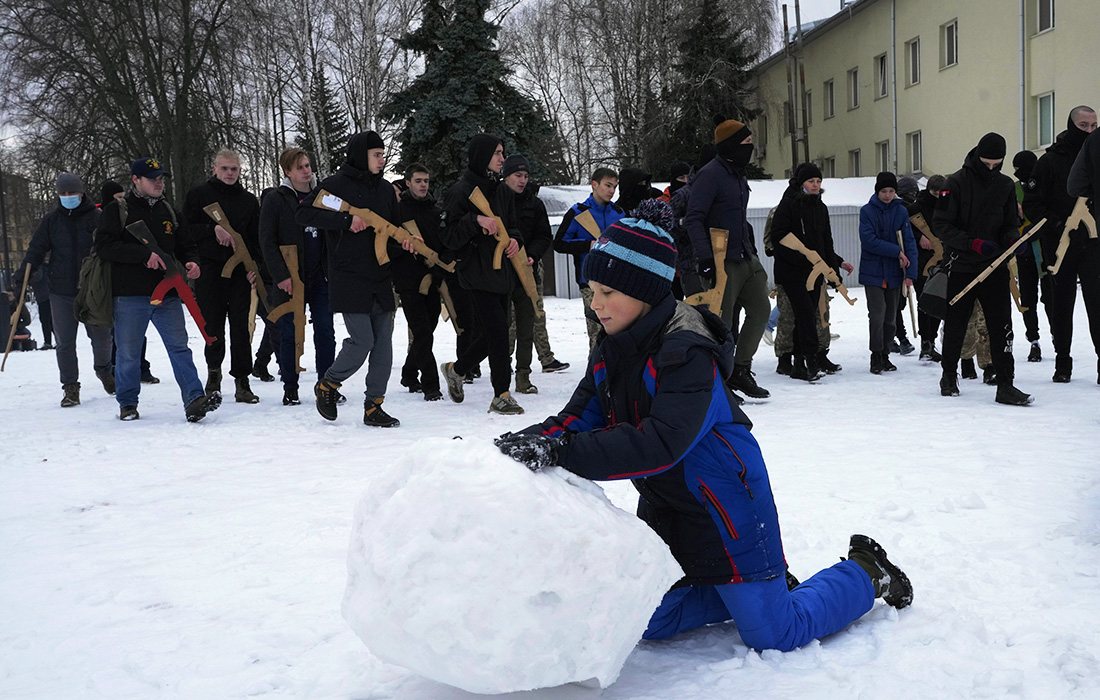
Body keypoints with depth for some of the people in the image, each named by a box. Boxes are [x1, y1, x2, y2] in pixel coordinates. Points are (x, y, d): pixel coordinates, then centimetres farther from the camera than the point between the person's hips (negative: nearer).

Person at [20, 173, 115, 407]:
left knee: (101, 336, 6)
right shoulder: (51, 221, 7)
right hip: (62, 291, 1)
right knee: (65, 342, 1)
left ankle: (104, 371, 34)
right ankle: (70, 387, 11)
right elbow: (35, 251, 7)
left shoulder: (96, 218, 1)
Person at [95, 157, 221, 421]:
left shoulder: (168, 211, 17)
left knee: (179, 347, -5)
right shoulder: (116, 210, 1)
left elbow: (184, 244, 22)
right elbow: (104, 246, -11)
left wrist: (191, 261, -1)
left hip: (167, 295, 4)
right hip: (130, 295, -4)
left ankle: (194, 400, -10)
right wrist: (144, 254, -21)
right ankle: (127, 404, 20)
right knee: (128, 353, 5)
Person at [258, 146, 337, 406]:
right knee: (289, 334, 2)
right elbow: (267, 241, -6)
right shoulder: (275, 200, -1)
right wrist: (281, 275, -14)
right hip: (290, 280, -3)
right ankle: (290, 389, 12)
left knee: (325, 332, 3)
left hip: (321, 277, 3)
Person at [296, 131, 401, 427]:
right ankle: (326, 385, 16)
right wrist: (347, 219, -20)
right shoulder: (336, 184, -4)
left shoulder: (385, 188, 15)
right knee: (362, 341, -10)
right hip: (349, 278, -6)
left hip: (380, 277, 6)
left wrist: (393, 238, -2)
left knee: (383, 342, 3)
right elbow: (303, 214, -13)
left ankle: (373, 406, 12)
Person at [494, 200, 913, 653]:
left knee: (772, 635, -2)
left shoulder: (687, 354, -28)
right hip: (665, 504, 8)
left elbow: (660, 445, -38)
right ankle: (751, 587, 29)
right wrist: (534, 440, -24)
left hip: (722, 503, -8)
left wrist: (564, 452, -45)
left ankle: (866, 575, 23)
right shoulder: (613, 349, 1)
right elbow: (581, 417, -3)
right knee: (650, 622, 12)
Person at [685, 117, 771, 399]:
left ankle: (740, 370, 18)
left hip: (746, 259, 9)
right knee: (722, 324, -4)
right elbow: (693, 219, -19)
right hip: (723, 262, -9)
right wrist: (705, 258, -25)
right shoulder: (711, 174, -13)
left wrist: (751, 247, 22)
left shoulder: (738, 175, 16)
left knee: (761, 310, 8)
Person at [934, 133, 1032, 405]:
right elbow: (943, 225, -10)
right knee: (955, 326, 8)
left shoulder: (1005, 185, 7)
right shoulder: (957, 182, -6)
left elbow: (1011, 224, 13)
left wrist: (1012, 238, -11)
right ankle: (949, 376, 28)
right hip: (961, 267, -3)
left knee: (1001, 326, -6)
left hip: (994, 265, 3)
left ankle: (1005, 385, -2)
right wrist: (973, 243, -21)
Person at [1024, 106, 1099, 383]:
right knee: (1060, 305, 8)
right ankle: (1062, 362, 19)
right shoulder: (1050, 161, 1)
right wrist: (1057, 226, -16)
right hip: (1058, 246, -1)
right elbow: (1032, 204, -3)